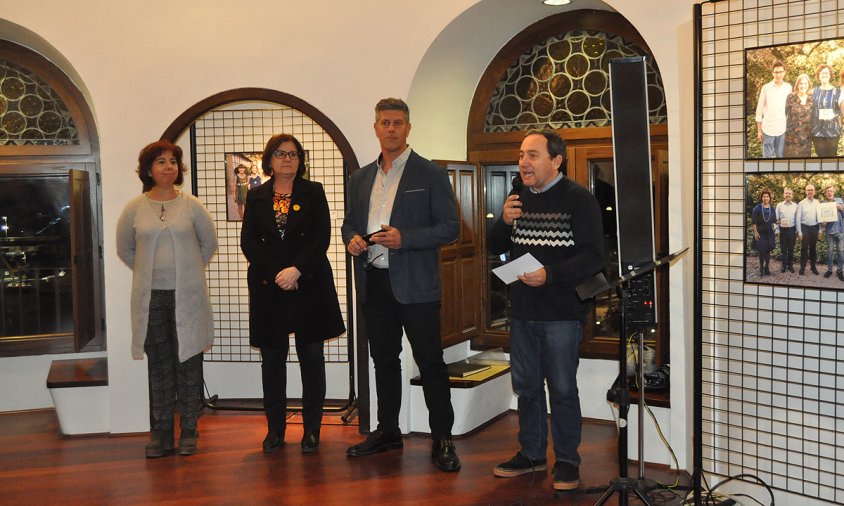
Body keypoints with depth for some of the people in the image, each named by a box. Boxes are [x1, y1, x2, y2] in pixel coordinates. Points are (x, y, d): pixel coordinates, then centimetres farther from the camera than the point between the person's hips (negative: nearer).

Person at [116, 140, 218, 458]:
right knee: (159, 366, 6)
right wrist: (149, 272, 9)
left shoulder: (191, 206, 1)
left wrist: (188, 271, 10)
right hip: (151, 297, 1)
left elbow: (209, 243, 12)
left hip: (187, 296, -1)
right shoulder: (134, 209, 3)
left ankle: (188, 431, 12)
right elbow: (124, 249, 14)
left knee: (189, 363, 3)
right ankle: (160, 433, 14)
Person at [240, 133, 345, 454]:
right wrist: (278, 274, -11)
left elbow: (322, 238, -3)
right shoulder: (256, 197, 9)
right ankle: (275, 429, 14)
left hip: (309, 285, -1)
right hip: (268, 287, 1)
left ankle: (312, 429, 10)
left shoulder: (313, 192, 6)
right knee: (272, 358, 5)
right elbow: (248, 242, 1)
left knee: (311, 357, 2)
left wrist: (296, 270, -15)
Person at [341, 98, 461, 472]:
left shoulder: (431, 175, -2)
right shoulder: (361, 178, 14)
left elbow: (450, 228, -7)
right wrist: (351, 239, -2)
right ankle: (387, 430, 27)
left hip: (415, 286, -5)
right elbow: (350, 221, 22)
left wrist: (403, 238, -19)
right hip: (373, 284, 5)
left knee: (430, 363, -2)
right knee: (384, 360, 15)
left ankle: (442, 439, 7)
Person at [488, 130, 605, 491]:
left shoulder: (579, 199, -9)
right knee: (526, 385, 14)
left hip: (562, 312, -6)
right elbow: (495, 248, 13)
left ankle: (566, 461, 16)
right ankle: (532, 454, 28)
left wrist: (549, 275, -27)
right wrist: (504, 222, -7)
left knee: (562, 389, 3)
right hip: (522, 311, 6)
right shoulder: (519, 199, 10)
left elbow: (593, 257, -15)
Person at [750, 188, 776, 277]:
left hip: (769, 233, 3)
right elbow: (753, 222, -7)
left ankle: (767, 268, 19)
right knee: (761, 251, 0)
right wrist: (755, 232, -12)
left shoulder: (772, 208, 5)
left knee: (768, 251, 8)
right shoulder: (757, 208, -6)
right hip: (760, 233, -3)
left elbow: (774, 220, 10)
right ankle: (761, 269, 10)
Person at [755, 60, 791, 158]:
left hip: (782, 129, 2)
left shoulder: (788, 88, 3)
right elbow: (759, 109, -1)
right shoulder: (766, 88, -5)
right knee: (767, 156, 4)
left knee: (780, 156, 9)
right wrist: (759, 130, -2)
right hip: (768, 129, -2)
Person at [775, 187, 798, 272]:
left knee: (791, 249, 8)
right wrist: (777, 230, -1)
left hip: (792, 229, 0)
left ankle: (790, 265, 19)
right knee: (783, 249, 6)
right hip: (783, 229, 0)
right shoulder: (779, 205, 0)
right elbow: (776, 219, 3)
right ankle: (784, 265, 17)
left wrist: (797, 231, 2)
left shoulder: (795, 206, 1)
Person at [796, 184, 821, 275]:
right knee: (804, 248, 1)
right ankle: (802, 267, 8)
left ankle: (813, 266, 20)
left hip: (814, 228, 2)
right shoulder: (801, 203, -3)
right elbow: (798, 218, -4)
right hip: (805, 227, -2)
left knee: (813, 248, 11)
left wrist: (820, 229, 2)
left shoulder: (817, 203, 4)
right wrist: (799, 232, -7)